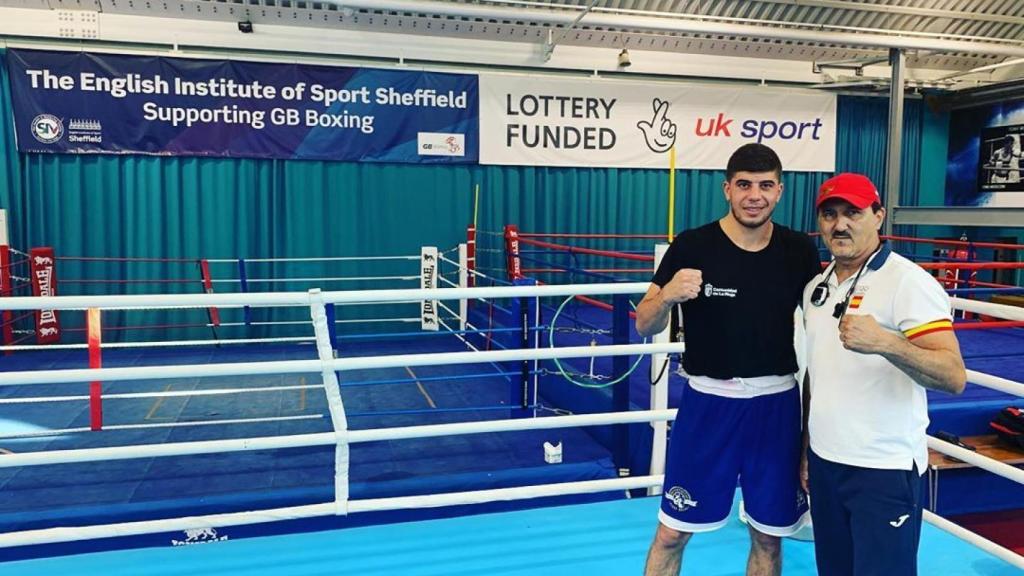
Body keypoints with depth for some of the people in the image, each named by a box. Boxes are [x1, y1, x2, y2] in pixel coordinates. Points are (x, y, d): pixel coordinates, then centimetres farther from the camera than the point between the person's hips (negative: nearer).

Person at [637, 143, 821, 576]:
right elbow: (645, 327, -8)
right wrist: (667, 296, -29)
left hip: (777, 404, 3)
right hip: (708, 401, -2)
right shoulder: (691, 246, -9)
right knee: (672, 532, 5)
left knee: (769, 537, 15)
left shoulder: (800, 251, -1)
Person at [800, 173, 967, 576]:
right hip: (824, 462, 7)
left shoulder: (908, 282, -13)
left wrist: (886, 343, -38)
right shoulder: (816, 286, 8)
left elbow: (954, 376, -22)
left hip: (884, 469, -6)